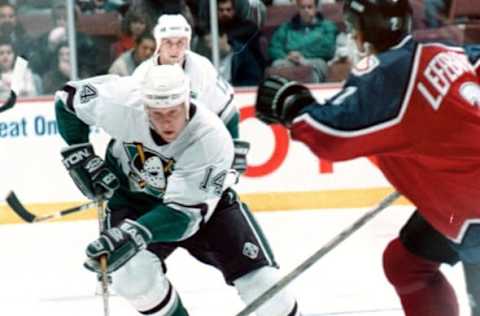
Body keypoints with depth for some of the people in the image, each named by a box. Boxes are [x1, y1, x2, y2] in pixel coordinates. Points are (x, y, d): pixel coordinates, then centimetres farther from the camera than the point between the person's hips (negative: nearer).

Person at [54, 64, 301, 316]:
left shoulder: (211, 139, -36)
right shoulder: (122, 103, -31)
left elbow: (184, 212, -38)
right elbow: (68, 98, -10)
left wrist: (133, 235, -53)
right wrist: (80, 158, -17)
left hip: (200, 196, -1)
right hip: (134, 197, 1)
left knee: (258, 275, -9)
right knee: (133, 275, -24)